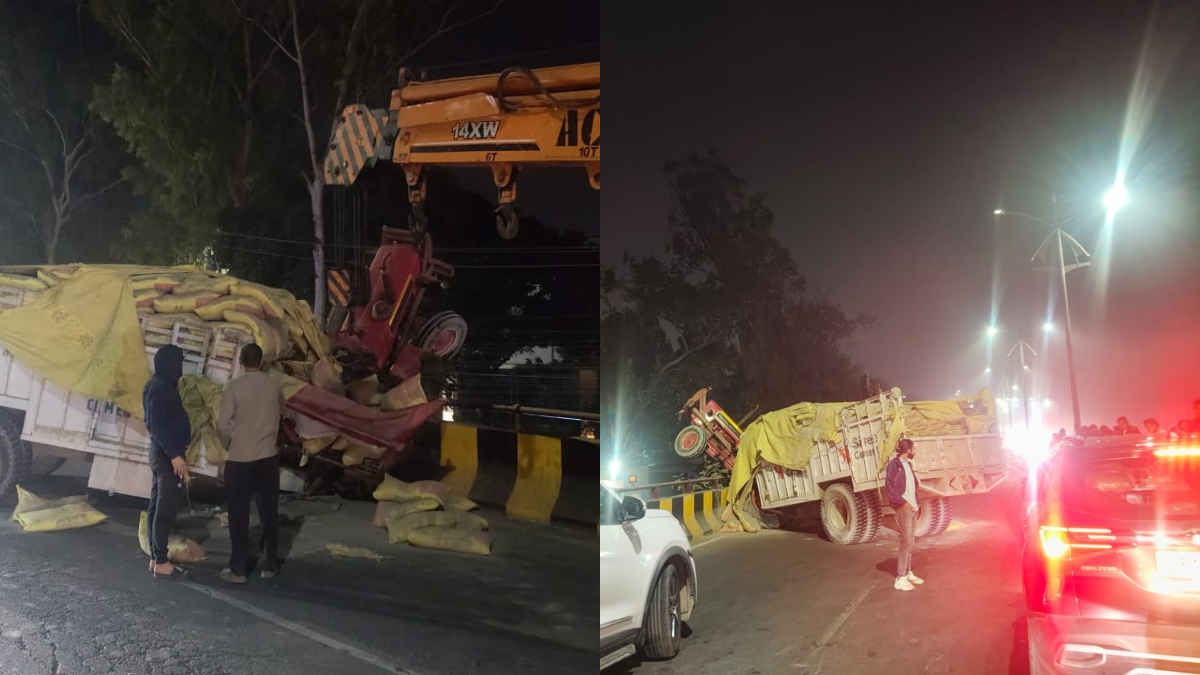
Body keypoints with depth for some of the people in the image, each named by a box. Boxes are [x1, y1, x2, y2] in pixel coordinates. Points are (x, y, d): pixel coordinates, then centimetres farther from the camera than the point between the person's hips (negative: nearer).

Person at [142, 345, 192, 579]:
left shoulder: (159, 385, 13)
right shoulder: (161, 388, -17)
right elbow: (157, 425, -23)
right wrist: (175, 455, -24)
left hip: (162, 451, 10)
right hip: (167, 454, -10)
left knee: (158, 507, 12)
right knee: (166, 509, -7)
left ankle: (156, 558, 17)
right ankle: (161, 562, -4)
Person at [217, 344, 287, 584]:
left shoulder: (234, 386, -10)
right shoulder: (274, 385, 1)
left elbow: (222, 425, -12)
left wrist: (229, 444, 6)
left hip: (239, 459, -3)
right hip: (268, 456, 3)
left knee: (239, 515, 5)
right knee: (269, 512, 11)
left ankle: (238, 569, 9)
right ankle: (269, 565, 18)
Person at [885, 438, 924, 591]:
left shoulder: (908, 464, 15)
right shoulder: (894, 464, -12)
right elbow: (890, 487, -17)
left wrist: (915, 501, 13)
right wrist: (902, 502, -21)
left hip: (912, 507, 9)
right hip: (903, 508, -9)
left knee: (911, 542, 14)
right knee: (906, 542, -10)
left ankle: (908, 573, 25)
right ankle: (900, 578, -8)